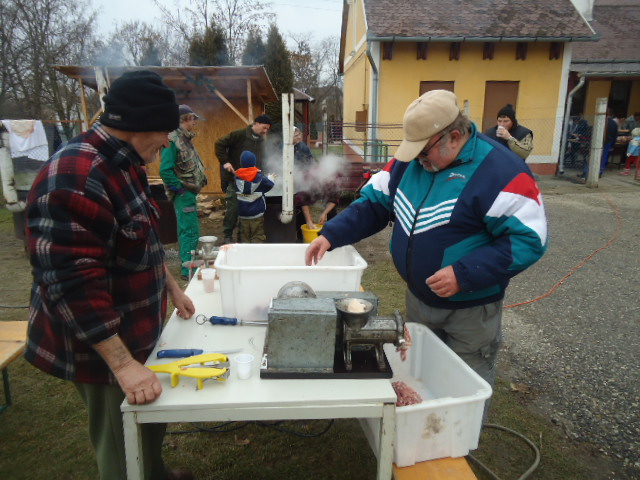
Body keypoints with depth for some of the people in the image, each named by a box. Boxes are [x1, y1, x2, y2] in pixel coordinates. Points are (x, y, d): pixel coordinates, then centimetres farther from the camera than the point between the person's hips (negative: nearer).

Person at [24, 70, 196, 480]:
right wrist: (123, 364, -28)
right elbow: (73, 284, -30)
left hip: (136, 333, 9)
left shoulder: (124, 163, 5)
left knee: (152, 426, 27)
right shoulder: (74, 180, -27)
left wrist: (172, 288, 18)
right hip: (103, 349, -9)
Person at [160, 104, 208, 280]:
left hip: (189, 192, 10)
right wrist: (181, 188, -18)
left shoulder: (185, 139, 15)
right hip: (183, 193, -10)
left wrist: (193, 187, 13)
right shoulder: (172, 140, -16)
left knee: (187, 230, 18)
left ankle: (187, 266, 30)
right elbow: (165, 170, -23)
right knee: (191, 231, -8)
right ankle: (188, 270, -1)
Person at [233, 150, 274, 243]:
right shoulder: (259, 177, -10)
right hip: (257, 212, -3)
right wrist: (270, 178, 21)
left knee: (245, 236, 13)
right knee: (257, 236, 4)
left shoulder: (237, 177, -3)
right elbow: (270, 184, 1)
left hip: (243, 213, 3)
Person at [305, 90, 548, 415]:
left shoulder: (499, 171, -22)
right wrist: (331, 235, -8)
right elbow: (373, 203, 5)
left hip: (470, 310, -6)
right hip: (417, 299, 7)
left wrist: (464, 275, -30)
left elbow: (528, 239, -23)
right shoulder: (409, 161, -2)